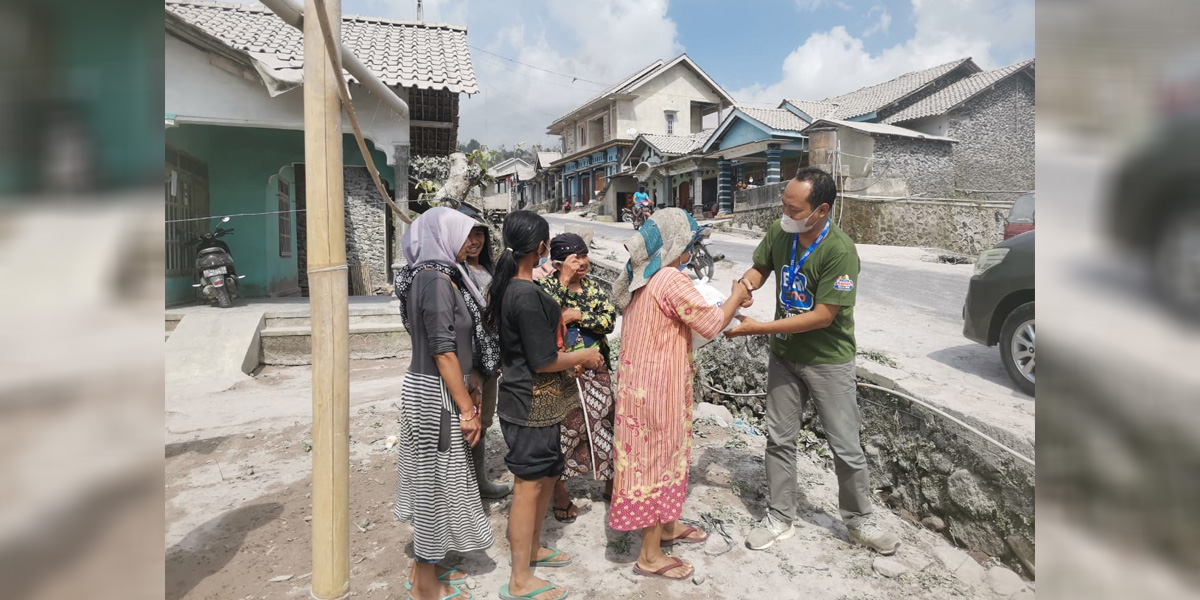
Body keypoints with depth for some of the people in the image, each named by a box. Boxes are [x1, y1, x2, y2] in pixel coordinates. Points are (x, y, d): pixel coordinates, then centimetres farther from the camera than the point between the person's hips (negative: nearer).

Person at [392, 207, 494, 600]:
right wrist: (467, 409, -19)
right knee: (438, 482, 3)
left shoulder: (432, 275, 11)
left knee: (430, 480, 18)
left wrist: (468, 384, 17)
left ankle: (425, 568, 34)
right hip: (436, 394, -9)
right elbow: (443, 350, -22)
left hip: (429, 389, 9)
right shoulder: (437, 279, -19)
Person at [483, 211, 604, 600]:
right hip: (531, 404, -10)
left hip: (528, 399, 10)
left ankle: (532, 549, 39)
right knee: (529, 485, 1)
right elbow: (543, 361, -22)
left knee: (546, 475, 22)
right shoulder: (528, 295, -24)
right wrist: (584, 356, -8)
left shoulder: (508, 287, 6)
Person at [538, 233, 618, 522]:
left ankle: (610, 483, 32)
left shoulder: (592, 286, 6)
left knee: (603, 425, 13)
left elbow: (609, 320, -5)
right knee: (563, 430, 5)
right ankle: (560, 492, 24)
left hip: (596, 370, 4)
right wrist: (563, 280, -26)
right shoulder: (547, 286, -6)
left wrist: (578, 316, -18)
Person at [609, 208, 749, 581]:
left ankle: (667, 527, 41)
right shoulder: (672, 280, -21)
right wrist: (738, 295, -1)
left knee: (661, 455, 23)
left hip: (642, 381, 9)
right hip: (658, 386, -9)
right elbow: (712, 324, -16)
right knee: (657, 458, 3)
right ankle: (650, 555, 18)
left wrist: (724, 306, 13)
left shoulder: (641, 277, 8)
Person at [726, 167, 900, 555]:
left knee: (846, 449, 7)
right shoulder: (779, 232, -9)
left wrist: (756, 329, -26)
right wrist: (746, 283, -15)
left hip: (828, 361, -5)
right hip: (784, 354, 5)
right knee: (779, 440, 12)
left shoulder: (840, 252, -26)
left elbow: (822, 316, -26)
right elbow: (761, 266, 10)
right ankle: (779, 520, 28)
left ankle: (860, 521, 31)